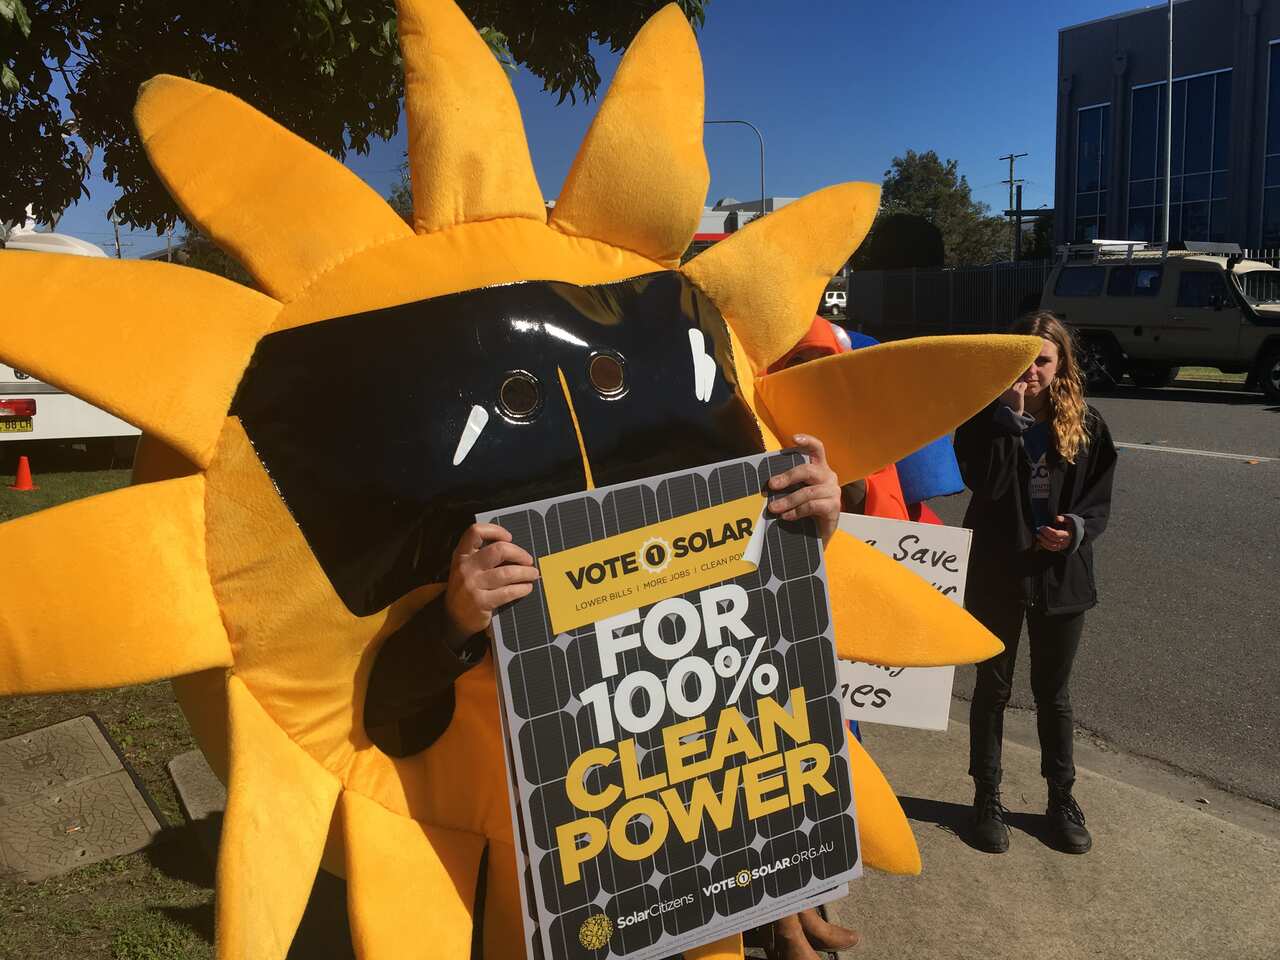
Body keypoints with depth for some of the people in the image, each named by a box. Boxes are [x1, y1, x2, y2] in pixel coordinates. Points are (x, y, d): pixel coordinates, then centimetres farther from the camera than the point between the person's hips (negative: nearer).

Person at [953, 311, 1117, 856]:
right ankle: (987, 799, 26)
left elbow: (1100, 499, 4)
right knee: (993, 689, 11)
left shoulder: (1084, 423, 0)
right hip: (997, 575, -1)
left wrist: (1079, 528, -17)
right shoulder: (986, 419, -6)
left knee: (1053, 693, 15)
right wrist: (1010, 416, -23)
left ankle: (1062, 800, 32)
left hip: (1061, 576, 2)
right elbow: (984, 484, -21)